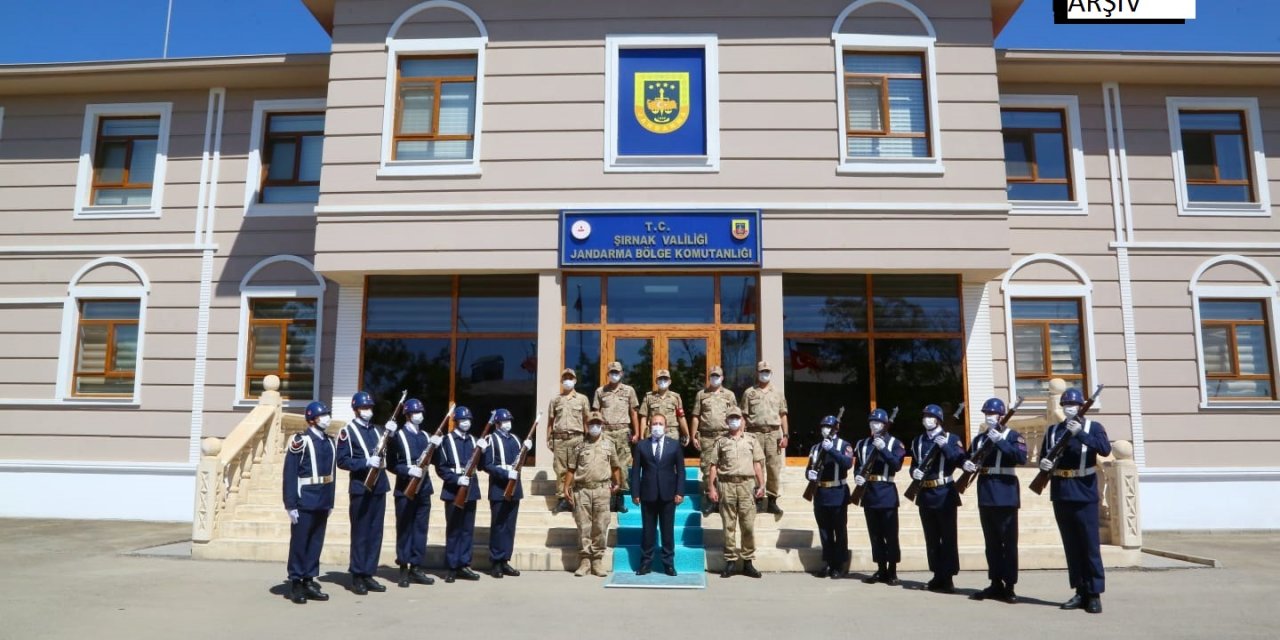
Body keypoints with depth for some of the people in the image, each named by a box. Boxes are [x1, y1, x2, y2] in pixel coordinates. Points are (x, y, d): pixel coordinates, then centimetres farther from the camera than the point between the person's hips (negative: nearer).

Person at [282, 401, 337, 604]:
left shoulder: (329, 442, 11)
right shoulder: (300, 441, -10)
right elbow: (290, 474, -12)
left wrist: (330, 502, 14)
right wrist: (290, 504, -15)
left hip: (322, 503, 6)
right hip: (305, 501, -6)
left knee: (316, 543, 11)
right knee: (299, 543, 3)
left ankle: (309, 581, 20)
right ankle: (296, 584, 13)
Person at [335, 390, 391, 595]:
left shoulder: (378, 430, 15)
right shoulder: (347, 431, -3)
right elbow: (342, 461, -10)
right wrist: (366, 462, -21)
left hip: (379, 486, 6)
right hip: (360, 487, -6)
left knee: (376, 533, 8)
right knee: (360, 533, 1)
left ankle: (368, 574, 17)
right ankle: (357, 577, 10)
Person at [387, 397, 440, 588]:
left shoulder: (425, 436, 13)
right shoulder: (398, 435, -4)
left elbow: (431, 461, 12)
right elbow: (391, 464, -7)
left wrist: (435, 447, -5)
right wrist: (408, 470, -21)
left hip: (423, 488, 5)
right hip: (405, 489, -5)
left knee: (421, 528, 7)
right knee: (404, 529, 1)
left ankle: (416, 568, 14)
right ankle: (403, 569, 10)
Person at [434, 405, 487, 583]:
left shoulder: (473, 440, 12)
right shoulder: (447, 440, -2)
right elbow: (440, 467, -7)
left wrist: (481, 450, -8)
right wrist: (456, 479, -18)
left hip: (470, 490, 5)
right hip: (453, 490, -5)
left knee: (468, 529, 7)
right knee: (453, 530, 1)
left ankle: (464, 565, 14)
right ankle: (452, 568, 7)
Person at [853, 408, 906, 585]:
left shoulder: (895, 443, 0)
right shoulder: (863, 443, 12)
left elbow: (897, 465, -14)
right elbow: (858, 464, 11)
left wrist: (883, 448, -23)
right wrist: (857, 476, -9)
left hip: (887, 493, -4)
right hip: (869, 493, 4)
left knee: (890, 534, 0)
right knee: (875, 534, 8)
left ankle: (892, 572, 8)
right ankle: (881, 570, 16)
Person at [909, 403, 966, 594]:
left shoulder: (951, 438, -1)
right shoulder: (918, 440, 12)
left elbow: (961, 460, -13)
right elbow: (914, 463, 15)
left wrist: (945, 446, -25)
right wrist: (914, 472, -6)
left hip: (944, 494, -5)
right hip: (925, 494, 5)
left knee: (947, 537, -1)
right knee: (931, 538, 10)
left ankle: (948, 578, 3)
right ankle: (937, 576, 19)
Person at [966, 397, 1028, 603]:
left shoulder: (1012, 435, -2)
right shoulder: (979, 438, 15)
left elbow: (1022, 457, -18)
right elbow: (969, 459, 20)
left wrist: (1000, 441, -22)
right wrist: (967, 464, -3)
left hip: (1005, 494, -6)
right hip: (985, 495, 6)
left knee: (1008, 541, -2)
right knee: (991, 542, 9)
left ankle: (1009, 587, 2)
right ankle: (996, 584, 16)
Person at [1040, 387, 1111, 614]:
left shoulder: (1093, 427, 2)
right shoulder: (1053, 430, 12)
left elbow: (1105, 449, -17)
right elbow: (1043, 457, 15)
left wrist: (1079, 433, -26)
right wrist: (1043, 463, -8)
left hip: (1084, 495, -4)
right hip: (1061, 495, 4)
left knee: (1090, 545, -2)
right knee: (1071, 546, 8)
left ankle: (1095, 594, 4)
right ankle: (1081, 592, 15)